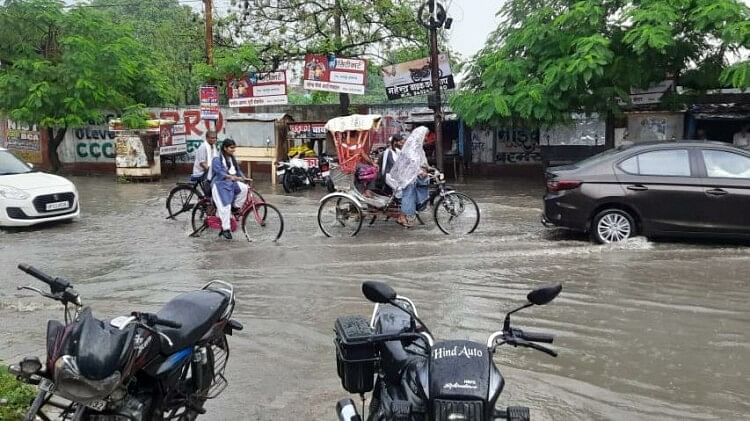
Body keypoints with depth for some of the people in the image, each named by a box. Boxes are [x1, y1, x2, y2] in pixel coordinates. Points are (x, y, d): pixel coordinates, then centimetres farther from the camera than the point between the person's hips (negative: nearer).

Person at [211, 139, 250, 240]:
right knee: (225, 206, -15)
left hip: (231, 183, 6)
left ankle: (235, 209, -6)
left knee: (244, 188, -23)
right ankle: (226, 229, -5)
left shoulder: (232, 159, 14)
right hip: (220, 184, -6)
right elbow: (219, 172, -24)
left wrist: (244, 178, -7)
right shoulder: (217, 159, -10)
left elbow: (238, 170, 12)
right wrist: (232, 177, -40)